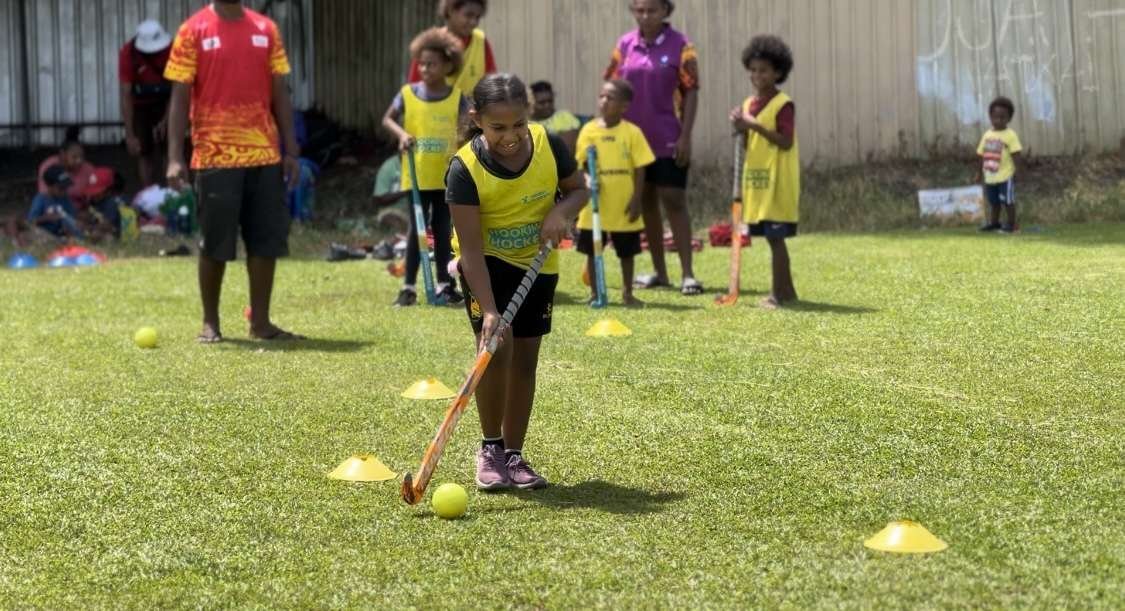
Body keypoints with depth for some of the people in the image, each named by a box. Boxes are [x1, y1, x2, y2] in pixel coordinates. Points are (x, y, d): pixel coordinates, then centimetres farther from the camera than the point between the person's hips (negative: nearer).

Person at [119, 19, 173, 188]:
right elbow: (126, 96, -24)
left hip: (165, 102, 1)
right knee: (145, 152, -3)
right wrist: (130, 135, -26)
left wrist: (165, 120, -22)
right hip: (140, 105, 0)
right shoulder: (128, 54, -26)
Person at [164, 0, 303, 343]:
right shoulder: (193, 32, -2)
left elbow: (279, 94, 12)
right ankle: (210, 323, 14)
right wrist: (175, 158, -11)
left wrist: (291, 150, 5)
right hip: (215, 157, -4)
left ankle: (260, 322, 13)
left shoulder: (267, 30, 9)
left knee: (267, 241, 4)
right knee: (215, 245, 1)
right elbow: (179, 98, -3)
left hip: (265, 156, 4)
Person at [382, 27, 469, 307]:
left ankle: (444, 284, 18)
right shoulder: (408, 94, -3)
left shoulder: (457, 98, -3)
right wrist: (401, 134, -13)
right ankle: (409, 286, 6)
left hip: (446, 176, 1)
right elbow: (387, 119, 5)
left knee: (443, 230, 9)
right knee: (416, 229, 2)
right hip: (417, 176, -1)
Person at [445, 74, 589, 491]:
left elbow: (578, 189, 2)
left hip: (537, 263, 3)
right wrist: (489, 310, -35)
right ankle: (490, 448, -4)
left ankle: (513, 454, 17)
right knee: (497, 344, -21)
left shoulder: (549, 147, -17)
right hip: (487, 265, -3)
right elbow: (471, 248, -27)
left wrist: (561, 212, -22)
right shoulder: (465, 169, -26)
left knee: (525, 358, 5)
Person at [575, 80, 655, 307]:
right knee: (592, 250, 7)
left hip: (624, 207, -1)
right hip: (595, 206, 1)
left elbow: (640, 169, -3)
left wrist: (636, 200, -7)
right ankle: (595, 293, 19)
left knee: (627, 252, 11)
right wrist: (588, 179, -19)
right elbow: (581, 163, 1)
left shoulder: (632, 132, -5)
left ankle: (627, 294, 24)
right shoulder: (589, 130, -1)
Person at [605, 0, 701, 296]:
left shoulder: (680, 46, -6)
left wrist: (685, 136, -12)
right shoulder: (624, 45, 5)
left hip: (668, 141, -4)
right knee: (645, 203, 10)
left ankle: (687, 274, -6)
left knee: (674, 202, -6)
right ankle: (659, 271, 19)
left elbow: (691, 92, -7)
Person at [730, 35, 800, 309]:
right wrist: (740, 129, -3)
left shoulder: (783, 105, -10)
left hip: (777, 181, -7)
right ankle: (786, 290, 20)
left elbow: (786, 142, -18)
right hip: (755, 179, 7)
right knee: (772, 237, 12)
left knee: (775, 237, -6)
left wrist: (757, 126, -23)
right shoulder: (748, 104, 13)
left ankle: (778, 293, -3)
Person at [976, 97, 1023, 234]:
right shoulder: (987, 135, 8)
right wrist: (980, 172, 14)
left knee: (1007, 201, 2)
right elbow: (982, 155, 13)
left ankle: (1010, 224, 11)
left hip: (1005, 176, -6)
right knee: (993, 201, 16)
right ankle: (994, 223, 28)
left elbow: (1015, 154, -13)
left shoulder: (1010, 135, -10)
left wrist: (1015, 171, -19)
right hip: (990, 176, 6)